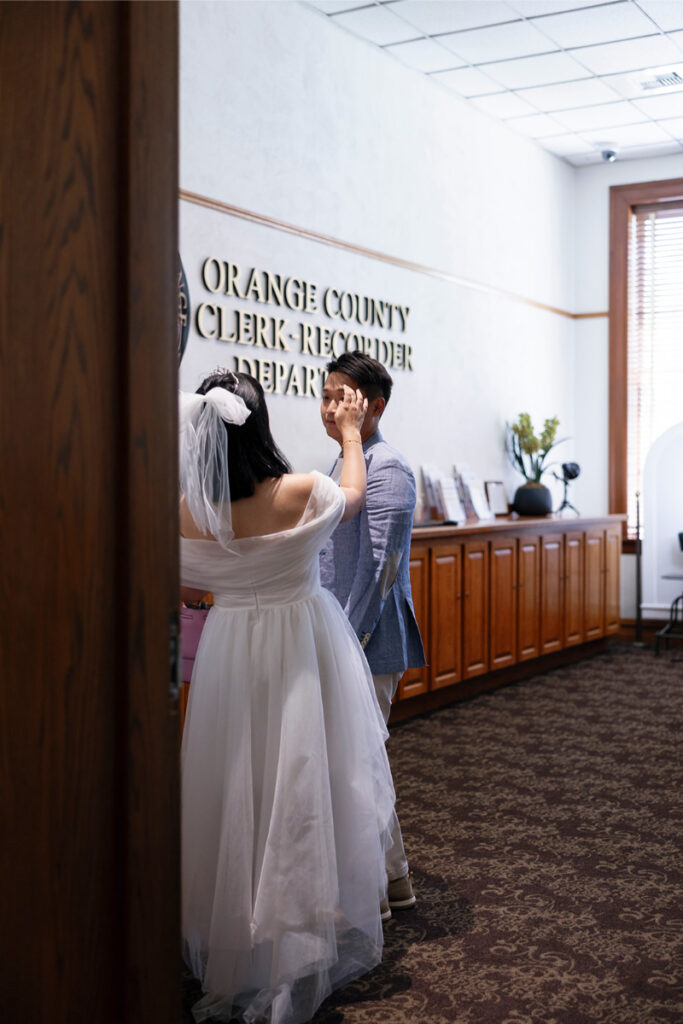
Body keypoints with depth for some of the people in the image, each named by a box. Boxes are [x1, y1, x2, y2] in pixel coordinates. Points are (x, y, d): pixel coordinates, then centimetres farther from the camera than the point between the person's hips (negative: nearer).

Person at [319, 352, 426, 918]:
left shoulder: (387, 468, -15)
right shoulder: (343, 464, 14)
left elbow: (380, 567, -20)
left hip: (370, 642, -10)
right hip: (340, 638, 10)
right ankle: (394, 879, 30)